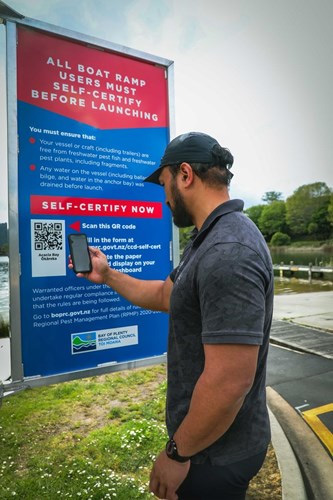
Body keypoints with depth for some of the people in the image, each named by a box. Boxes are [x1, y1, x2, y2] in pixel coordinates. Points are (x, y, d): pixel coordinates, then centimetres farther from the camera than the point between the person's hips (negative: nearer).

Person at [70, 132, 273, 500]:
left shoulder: (228, 255, -31)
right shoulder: (207, 240, 4)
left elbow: (230, 382, -31)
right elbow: (166, 295, 14)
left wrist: (177, 453, -17)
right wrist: (107, 276, 17)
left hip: (216, 455, -9)